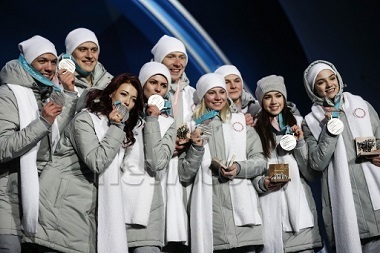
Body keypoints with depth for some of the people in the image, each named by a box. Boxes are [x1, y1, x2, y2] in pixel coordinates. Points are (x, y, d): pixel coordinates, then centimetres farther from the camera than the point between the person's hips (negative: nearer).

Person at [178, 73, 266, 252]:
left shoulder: (241, 122, 11)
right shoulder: (192, 128, 10)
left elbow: (260, 162, 7)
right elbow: (184, 176, 6)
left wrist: (239, 168, -12)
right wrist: (196, 148, -8)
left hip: (241, 206, 0)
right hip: (209, 210, 0)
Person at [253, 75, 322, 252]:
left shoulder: (298, 123, 7)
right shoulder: (254, 129, 4)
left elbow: (312, 174, 6)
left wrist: (300, 143, -5)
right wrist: (262, 183, -13)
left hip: (300, 204, 1)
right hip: (270, 207, -1)